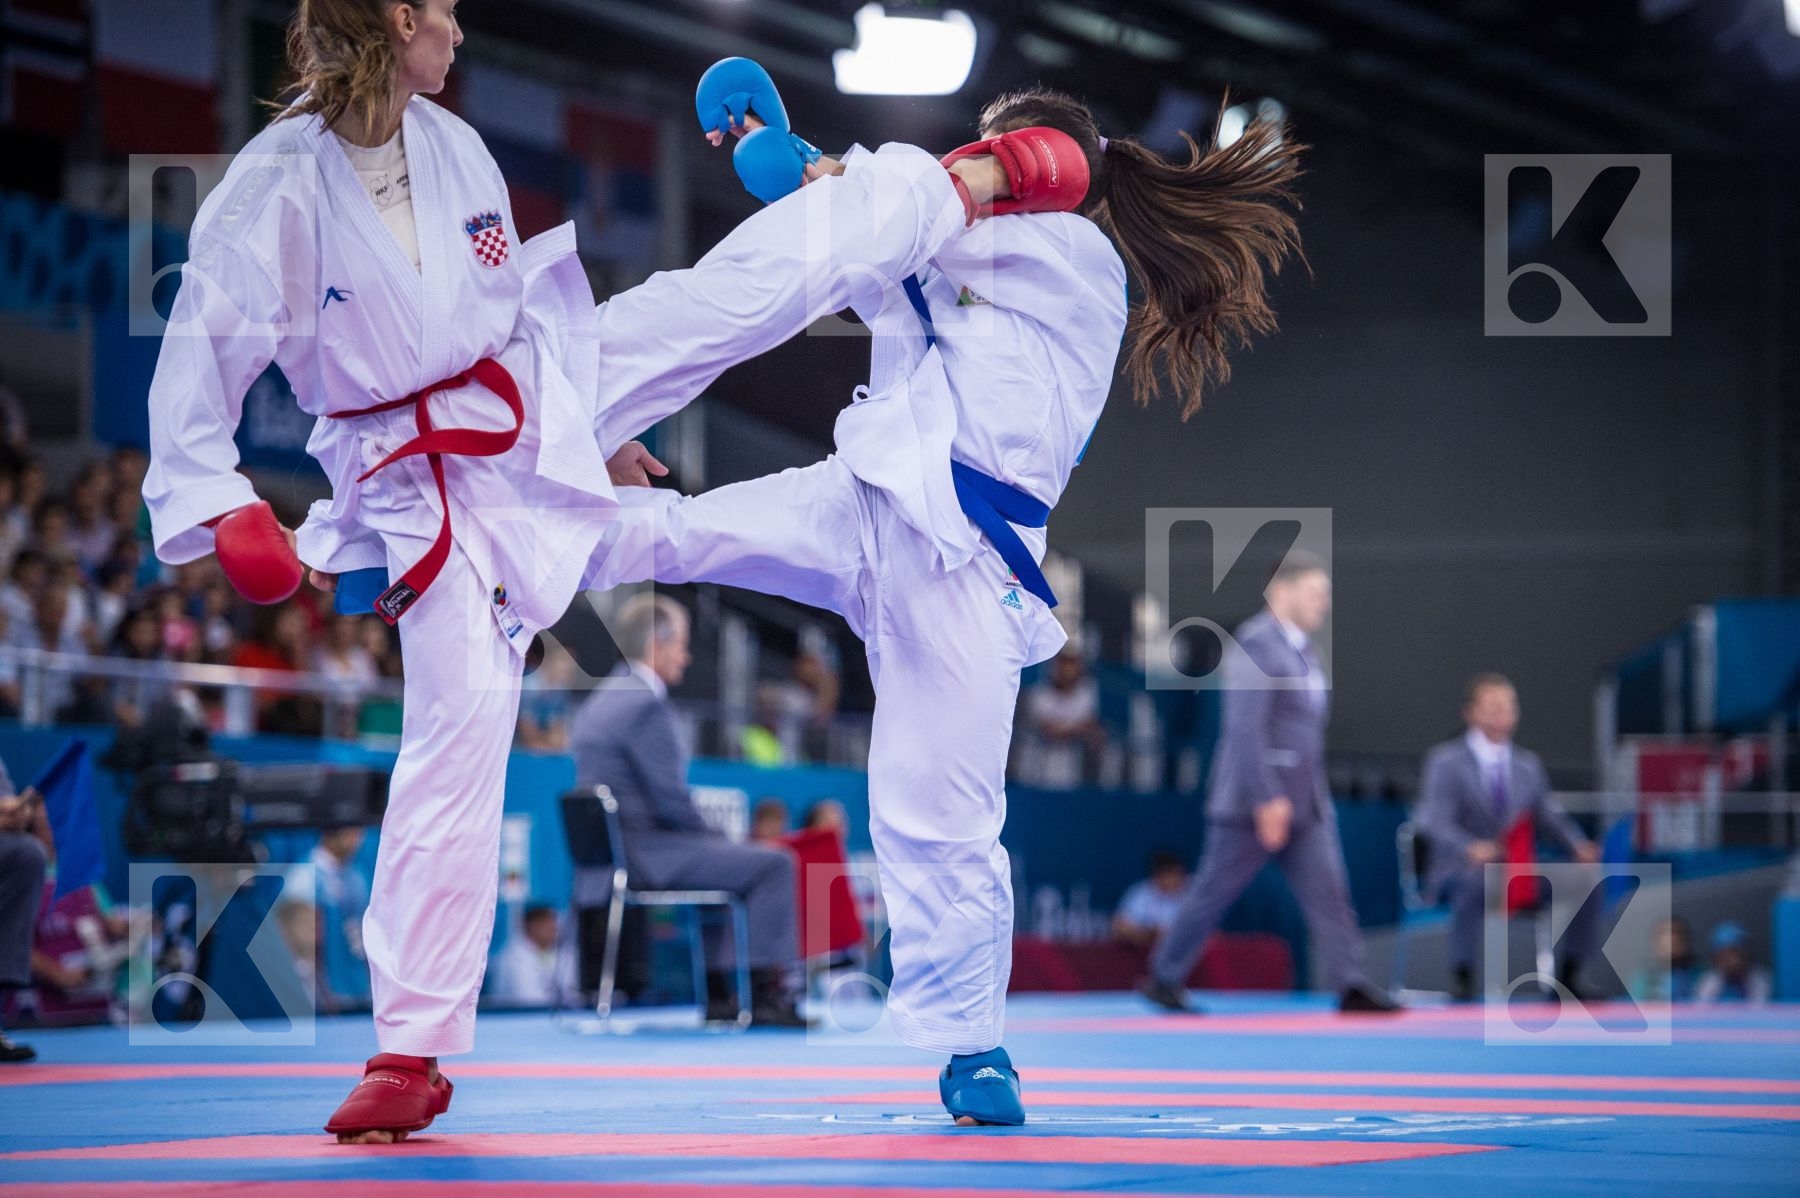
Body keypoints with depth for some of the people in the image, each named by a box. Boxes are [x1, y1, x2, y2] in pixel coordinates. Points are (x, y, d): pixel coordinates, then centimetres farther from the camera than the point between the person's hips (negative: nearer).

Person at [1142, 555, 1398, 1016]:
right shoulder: (1254, 645, -14)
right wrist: (1267, 800, -25)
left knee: (1328, 891, -3)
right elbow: (1245, 727, -21)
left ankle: (1352, 987, -9)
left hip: (1305, 803, 8)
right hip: (1258, 801, -8)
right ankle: (1164, 979, 16)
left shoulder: (1301, 650, 15)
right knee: (1214, 891, 3)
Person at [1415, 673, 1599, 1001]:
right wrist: (1470, 848, -33)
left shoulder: (1528, 762, 18)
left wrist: (1578, 846, -10)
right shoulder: (1445, 761, 0)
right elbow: (1434, 821, -12)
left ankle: (1569, 974, -10)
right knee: (1476, 879, -41)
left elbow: (1549, 815, 12)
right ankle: (1462, 976, -31)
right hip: (1460, 867, -5)